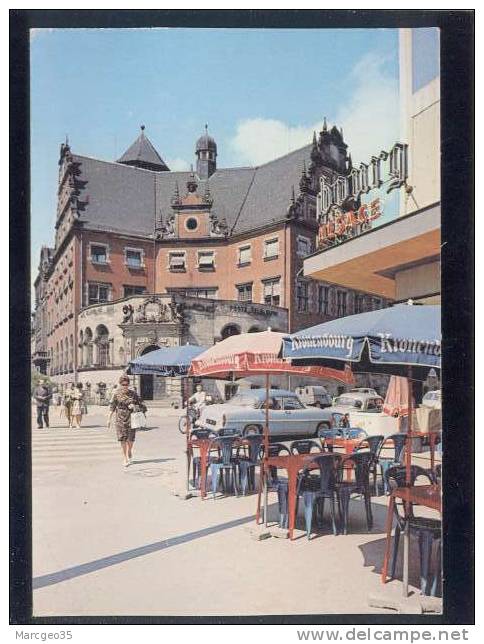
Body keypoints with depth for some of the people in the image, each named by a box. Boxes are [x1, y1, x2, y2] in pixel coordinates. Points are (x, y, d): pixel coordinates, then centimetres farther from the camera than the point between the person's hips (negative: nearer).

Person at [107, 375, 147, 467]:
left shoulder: (133, 393, 1)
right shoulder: (117, 394, 1)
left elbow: (141, 404, 7)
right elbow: (112, 406, 4)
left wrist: (134, 407, -13)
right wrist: (109, 419, 3)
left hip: (131, 418, 0)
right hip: (120, 419, 0)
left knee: (130, 439, -2)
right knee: (122, 439, -2)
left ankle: (129, 452, 29)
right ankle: (125, 459, 10)